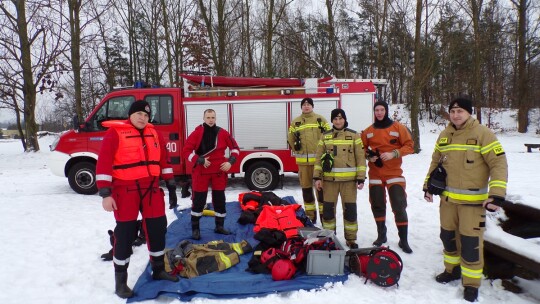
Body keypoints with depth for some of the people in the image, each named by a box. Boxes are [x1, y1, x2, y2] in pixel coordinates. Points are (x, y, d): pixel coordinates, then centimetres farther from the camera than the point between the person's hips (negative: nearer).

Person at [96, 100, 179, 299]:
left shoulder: (154, 133, 10)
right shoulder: (115, 132, -8)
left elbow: (163, 159, 15)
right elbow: (104, 162, -13)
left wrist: (170, 184, 12)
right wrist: (105, 193, -18)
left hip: (151, 188, 6)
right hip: (125, 190, -5)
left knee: (158, 228, 11)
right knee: (125, 233, 1)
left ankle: (158, 269, 29)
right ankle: (120, 280, 17)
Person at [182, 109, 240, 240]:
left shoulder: (222, 133, 0)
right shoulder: (196, 133, -7)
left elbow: (235, 147, 9)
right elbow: (186, 151, -8)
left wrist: (230, 161, -4)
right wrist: (199, 160, -17)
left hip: (219, 172, 3)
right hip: (201, 172, -2)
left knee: (219, 200, 11)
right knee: (198, 200, 4)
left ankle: (220, 226, 25)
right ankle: (195, 228, 17)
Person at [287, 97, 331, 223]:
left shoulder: (321, 119, 5)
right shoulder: (295, 122, 10)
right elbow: (290, 138, 16)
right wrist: (297, 150, 7)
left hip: (319, 159, -2)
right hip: (303, 160, 2)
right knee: (306, 187, 9)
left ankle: (324, 213, 11)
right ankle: (310, 214, 21)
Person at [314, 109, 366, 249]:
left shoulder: (354, 135, 3)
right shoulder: (325, 136, 8)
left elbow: (360, 157, 1)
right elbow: (318, 157, 8)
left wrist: (361, 178, -5)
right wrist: (317, 177, 0)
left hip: (349, 179, -1)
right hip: (329, 179, 1)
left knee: (350, 209, 3)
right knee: (328, 208, 6)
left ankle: (351, 239, 18)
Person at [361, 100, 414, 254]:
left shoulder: (398, 127, -2)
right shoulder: (368, 131, 5)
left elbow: (409, 146, -4)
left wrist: (394, 153, -18)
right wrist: (369, 156, -8)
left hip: (394, 173, -3)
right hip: (375, 174, 3)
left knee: (399, 206, -4)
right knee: (377, 206, 10)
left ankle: (403, 240, 7)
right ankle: (381, 235, 26)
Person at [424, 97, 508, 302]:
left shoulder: (482, 134, -11)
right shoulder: (444, 135, 7)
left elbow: (499, 163, -13)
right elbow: (436, 161, 17)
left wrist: (497, 193, -21)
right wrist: (428, 185, 13)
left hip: (473, 200, -5)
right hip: (448, 198, 6)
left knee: (471, 242, -2)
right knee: (448, 236, 16)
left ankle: (471, 283, 16)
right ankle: (452, 269, 37)